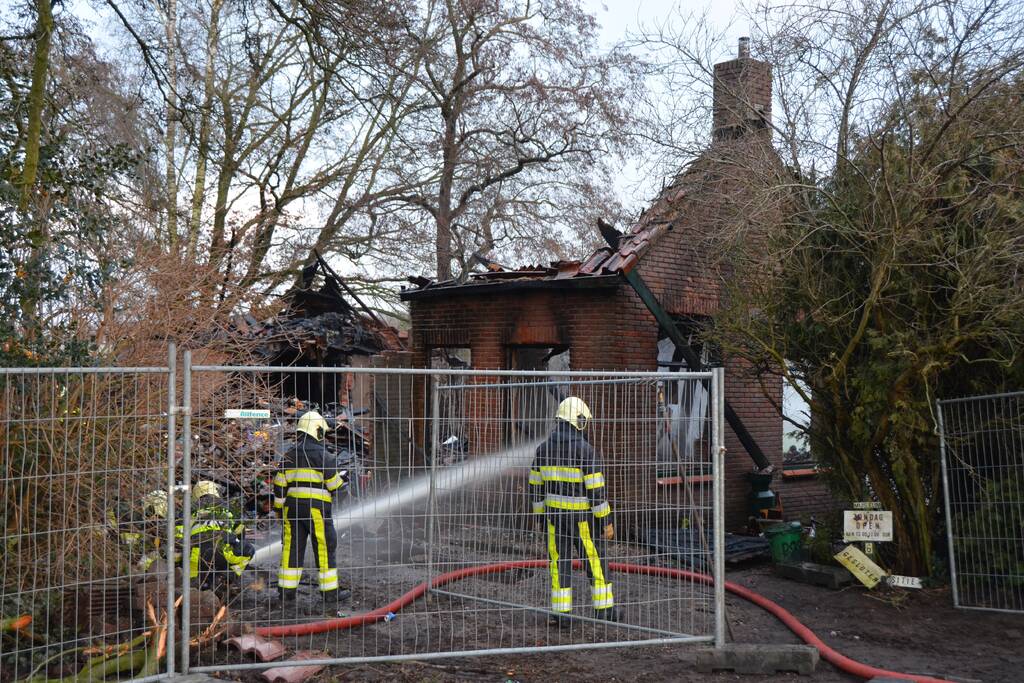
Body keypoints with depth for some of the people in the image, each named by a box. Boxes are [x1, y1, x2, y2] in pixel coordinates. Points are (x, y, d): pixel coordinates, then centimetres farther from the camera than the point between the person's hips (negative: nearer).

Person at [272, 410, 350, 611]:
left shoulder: (290, 454, 10)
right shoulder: (321, 454, -8)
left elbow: (279, 483, 11)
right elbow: (333, 483, -5)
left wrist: (280, 508, 19)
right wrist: (343, 477, 16)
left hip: (292, 507, 6)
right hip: (317, 509, -6)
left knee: (292, 549, 10)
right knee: (324, 550, 1)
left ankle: (287, 594, 13)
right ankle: (330, 595, 6)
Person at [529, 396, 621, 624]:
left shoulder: (544, 448, -1)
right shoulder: (585, 450, -17)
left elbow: (536, 485, 5)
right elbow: (596, 490, -17)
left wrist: (540, 514, 16)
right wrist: (607, 521, -11)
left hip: (555, 514, 4)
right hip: (581, 516, -4)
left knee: (559, 562, 9)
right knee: (594, 560, 10)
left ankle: (561, 612, 9)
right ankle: (604, 608, 18)